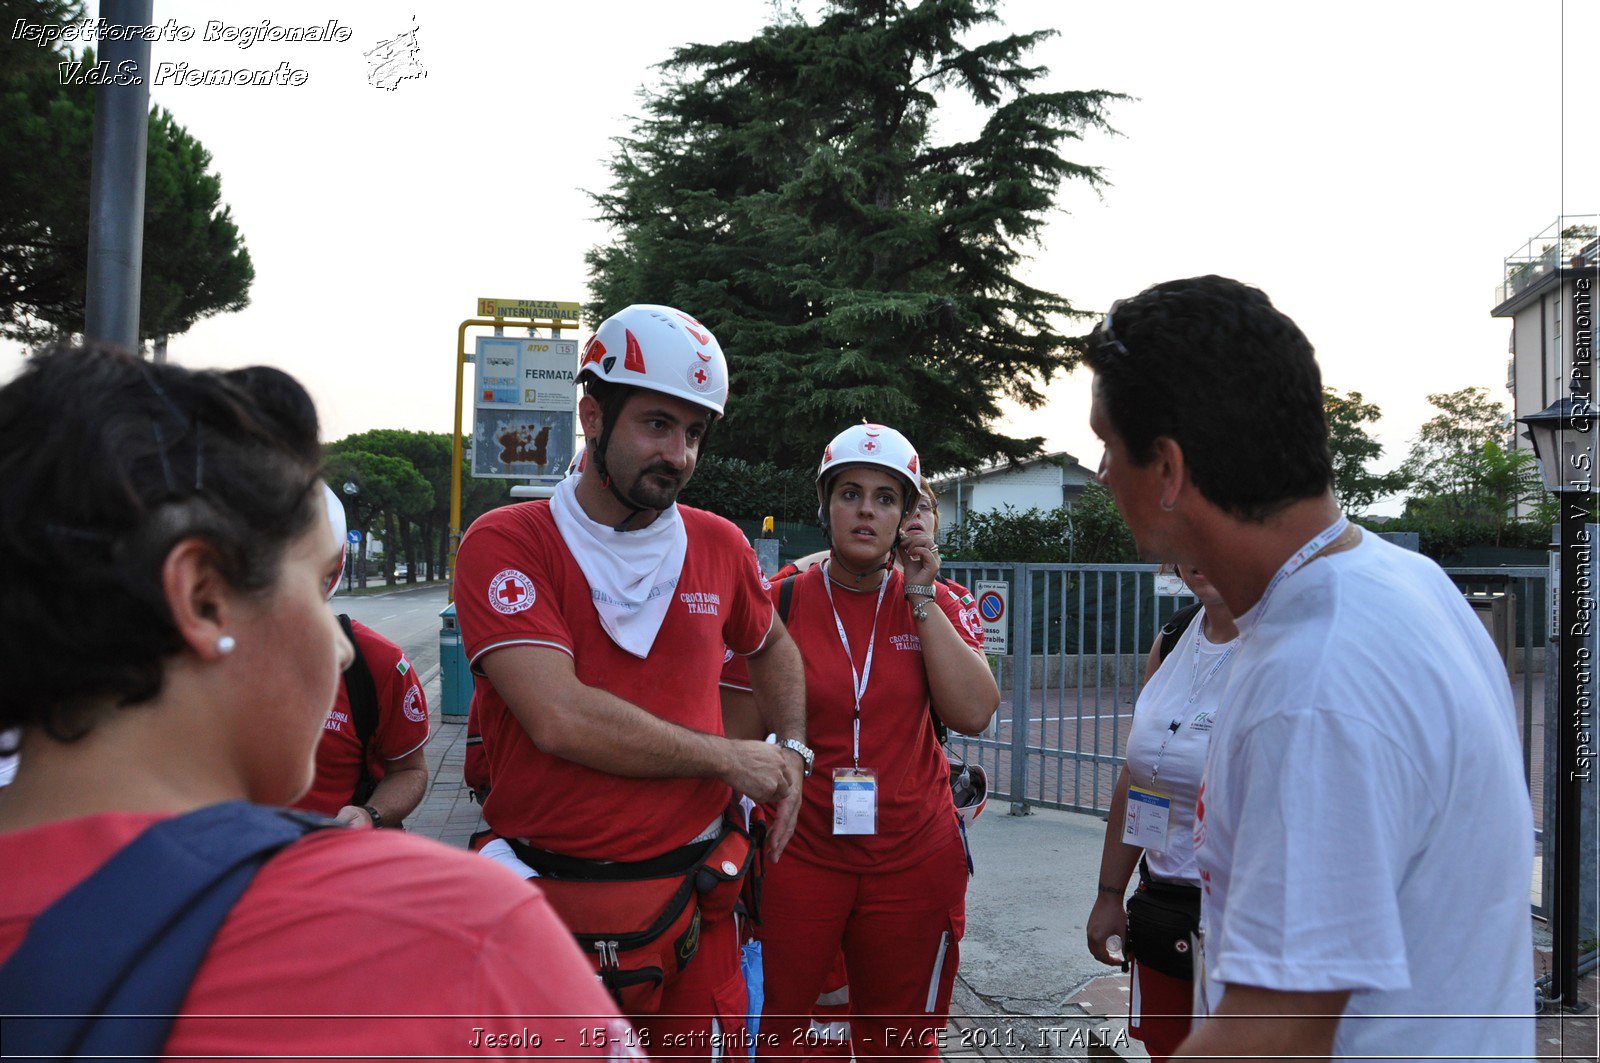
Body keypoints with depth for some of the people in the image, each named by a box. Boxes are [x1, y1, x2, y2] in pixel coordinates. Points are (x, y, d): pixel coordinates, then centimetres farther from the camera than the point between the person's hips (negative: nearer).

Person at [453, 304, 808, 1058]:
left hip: (693, 899, 4)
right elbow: (561, 719, -20)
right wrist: (731, 759, -11)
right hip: (553, 909, -3)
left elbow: (770, 645, 27)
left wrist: (790, 751, 10)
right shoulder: (507, 543, -9)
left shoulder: (718, 545, 6)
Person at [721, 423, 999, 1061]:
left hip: (913, 859, 2)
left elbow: (974, 715, -12)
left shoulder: (934, 605, 2)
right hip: (798, 857, -2)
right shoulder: (777, 605, -4)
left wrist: (921, 599, -11)